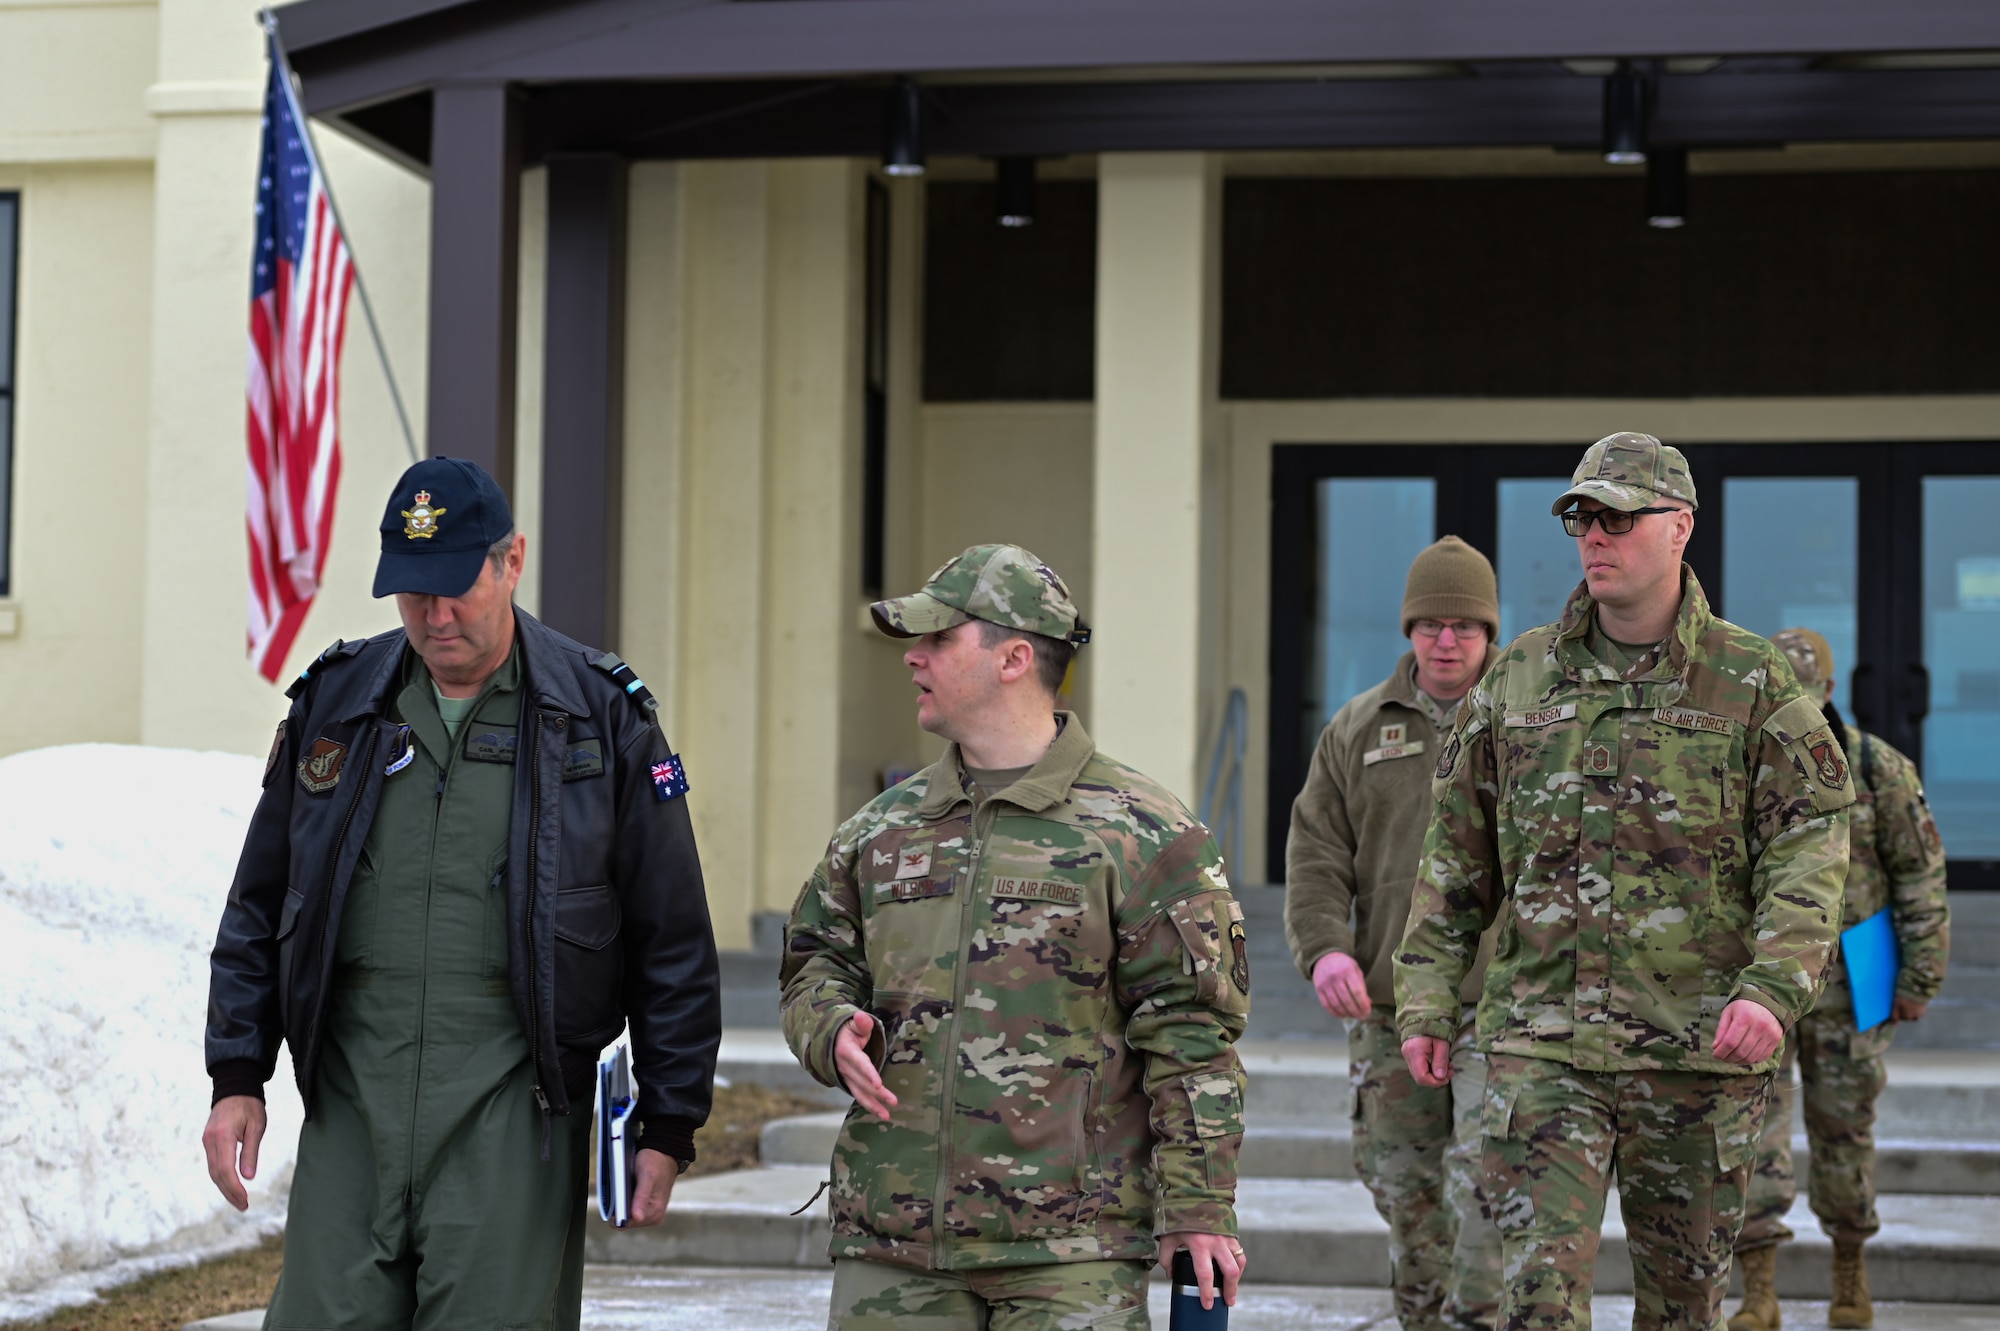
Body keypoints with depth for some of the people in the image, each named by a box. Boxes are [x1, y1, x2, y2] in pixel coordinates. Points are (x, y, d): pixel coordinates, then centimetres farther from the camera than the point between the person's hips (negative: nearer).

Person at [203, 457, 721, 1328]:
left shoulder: (601, 716, 0)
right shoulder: (335, 702, 9)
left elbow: (671, 939, 3)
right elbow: (259, 910, 16)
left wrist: (669, 1126, 1)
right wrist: (237, 1077, 9)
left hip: (513, 1103, -3)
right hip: (351, 1096, 3)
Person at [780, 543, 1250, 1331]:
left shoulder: (1138, 833, -2)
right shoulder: (880, 830, 14)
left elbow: (1190, 1036, -4)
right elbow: (814, 964, 22)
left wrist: (1199, 1209, -8)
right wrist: (833, 1032, -2)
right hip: (892, 1241, 5)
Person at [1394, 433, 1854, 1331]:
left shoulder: (1754, 683, 0)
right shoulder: (1518, 678, 8)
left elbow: (1811, 847, -7)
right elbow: (1455, 853, 13)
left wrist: (1774, 987, -22)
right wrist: (1425, 1000, 6)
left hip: (1698, 1047, -1)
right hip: (1541, 1039, 1)